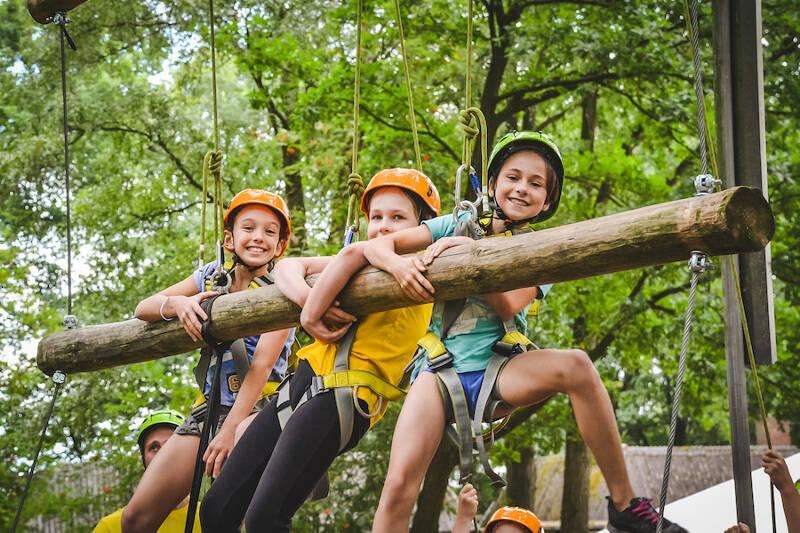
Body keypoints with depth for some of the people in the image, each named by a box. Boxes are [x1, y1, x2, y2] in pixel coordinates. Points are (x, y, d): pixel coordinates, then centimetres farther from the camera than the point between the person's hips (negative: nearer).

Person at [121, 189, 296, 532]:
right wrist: (177, 303, -16)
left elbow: (262, 365, -16)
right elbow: (142, 309, 7)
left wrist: (230, 430, -25)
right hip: (210, 409, 5)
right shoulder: (212, 277, 9)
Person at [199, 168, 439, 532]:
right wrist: (312, 307, -10)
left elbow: (354, 253, -22)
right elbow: (288, 267, 10)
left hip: (344, 393, -8)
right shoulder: (365, 266, 22)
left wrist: (312, 312, -15)